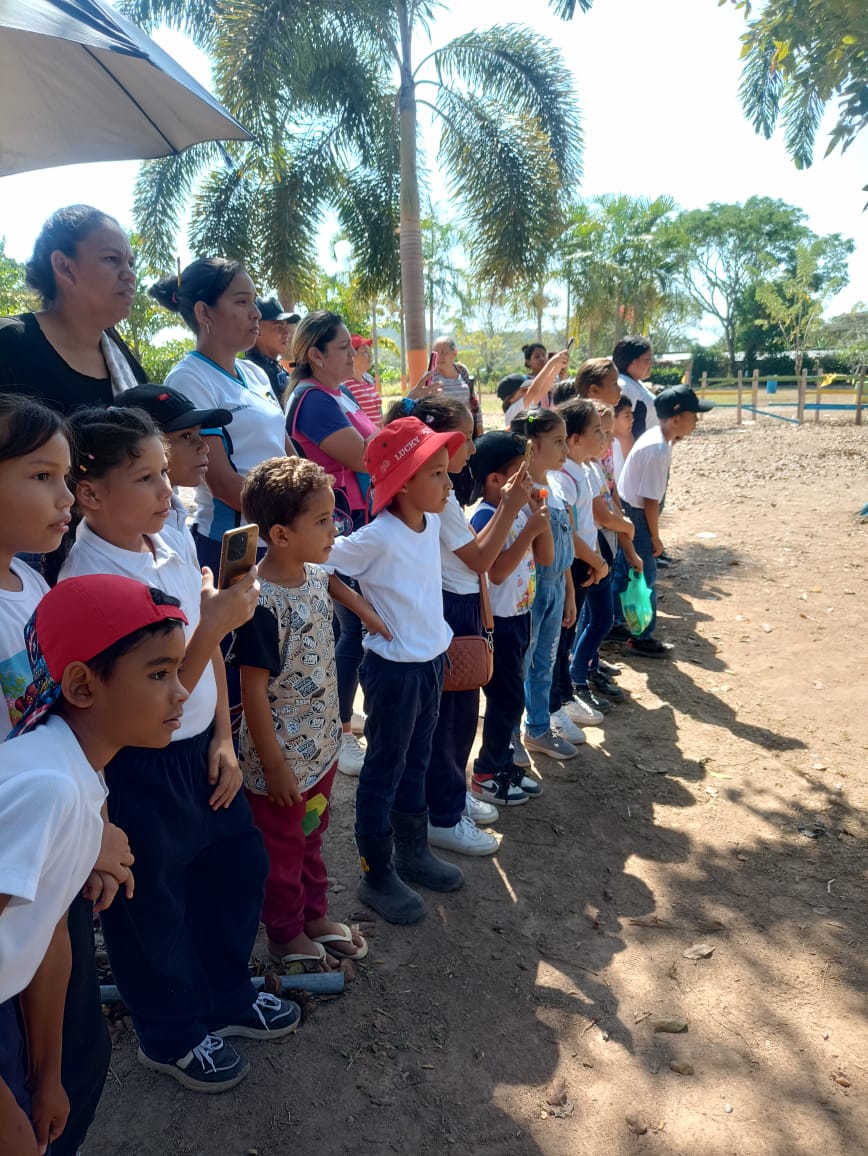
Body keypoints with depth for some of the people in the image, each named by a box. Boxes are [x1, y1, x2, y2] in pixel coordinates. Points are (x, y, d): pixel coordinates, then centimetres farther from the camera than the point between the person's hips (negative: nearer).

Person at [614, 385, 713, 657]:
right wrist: (655, 537, -16)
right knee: (645, 578, 2)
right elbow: (650, 500, -23)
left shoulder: (655, 434, 1)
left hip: (627, 511, 10)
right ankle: (642, 638, 14)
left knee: (624, 571, 21)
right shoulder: (658, 450, -28)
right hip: (637, 516, -10)